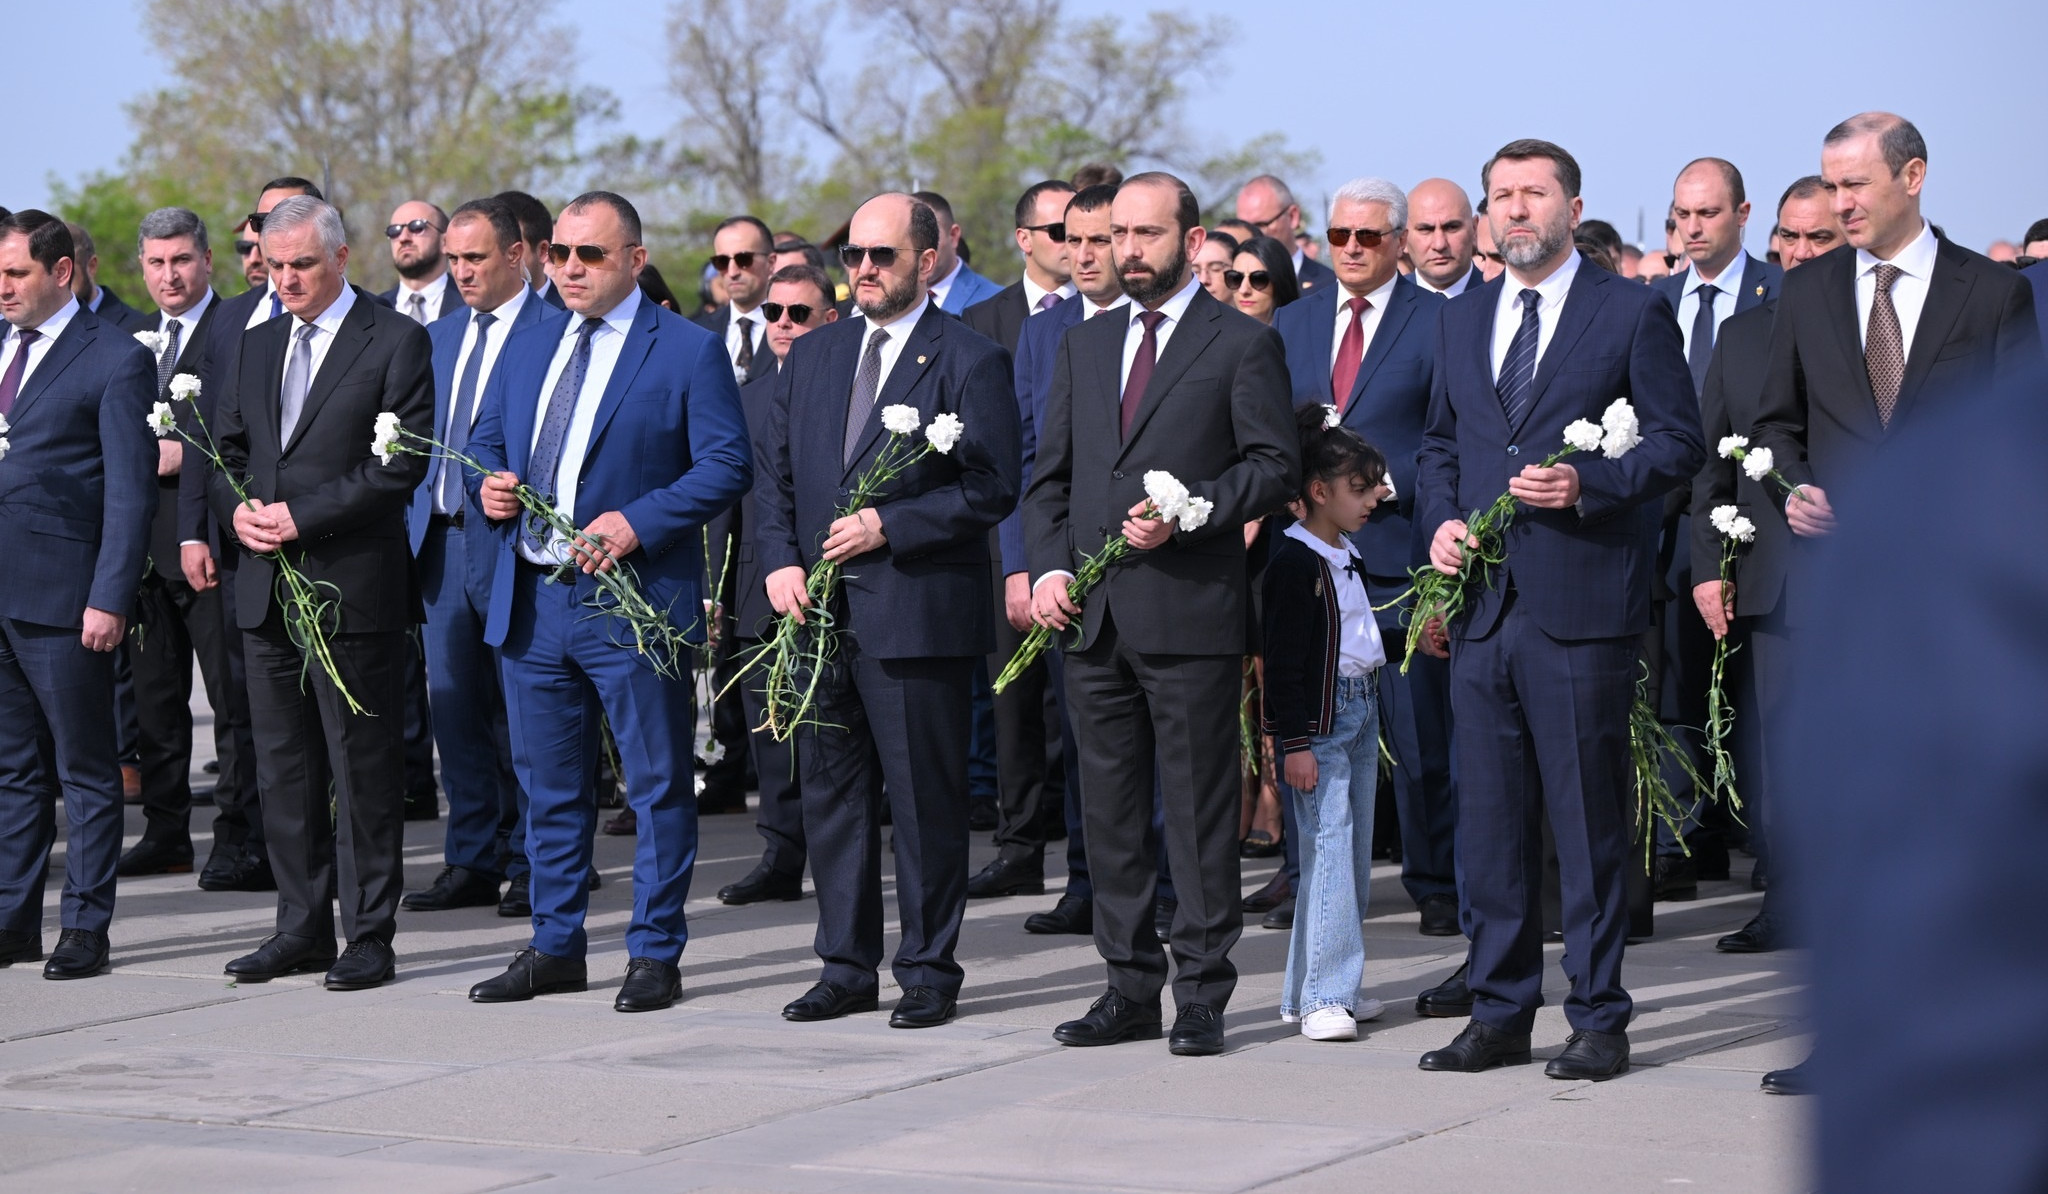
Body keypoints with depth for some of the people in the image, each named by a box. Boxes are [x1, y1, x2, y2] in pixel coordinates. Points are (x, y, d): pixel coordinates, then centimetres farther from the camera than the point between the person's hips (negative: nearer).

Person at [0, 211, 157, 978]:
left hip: (63, 598, -6)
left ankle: (85, 927, 7)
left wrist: (110, 598, -15)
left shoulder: (116, 360, -5)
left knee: (84, 770, 2)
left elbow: (131, 490, -9)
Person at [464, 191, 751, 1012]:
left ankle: (655, 954, 9)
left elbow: (726, 464, -10)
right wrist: (488, 485, -3)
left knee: (657, 785, 1)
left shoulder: (689, 351, -4)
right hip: (529, 601, 6)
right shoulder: (528, 345, 15)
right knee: (547, 784, 12)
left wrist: (637, 522, -20)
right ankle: (556, 949, 22)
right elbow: (484, 442, 21)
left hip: (633, 599, -6)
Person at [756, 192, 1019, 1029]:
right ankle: (846, 967, 17)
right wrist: (779, 561, 1)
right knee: (831, 794, 9)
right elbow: (773, 473, 17)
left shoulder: (970, 361, -3)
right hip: (819, 613, 6)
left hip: (917, 615, -6)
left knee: (925, 799, 0)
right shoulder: (812, 358, 16)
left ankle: (929, 970, 9)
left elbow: (992, 488, -8)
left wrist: (889, 526, -15)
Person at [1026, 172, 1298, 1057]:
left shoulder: (1243, 345, 0)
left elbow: (1275, 464, -5)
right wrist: (1048, 567, 1)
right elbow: (1050, 475, 16)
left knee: (1199, 810, -2)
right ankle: (1131, 988, 15)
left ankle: (1202, 995, 4)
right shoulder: (1083, 347, 17)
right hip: (1093, 617, 6)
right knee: (1109, 811, 8)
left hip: (1191, 615, -6)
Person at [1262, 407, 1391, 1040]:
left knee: (1354, 849, 9)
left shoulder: (1349, 556, 15)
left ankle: (1309, 987, 15)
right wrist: (1294, 743, -18)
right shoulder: (1294, 560, -13)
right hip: (1319, 715, -9)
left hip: (1361, 708, 9)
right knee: (1328, 844, -12)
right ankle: (1323, 996, -13)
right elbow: (1285, 657, -16)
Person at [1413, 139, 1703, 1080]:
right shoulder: (1461, 321, 17)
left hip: (1581, 606, -5)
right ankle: (1500, 1013, 16)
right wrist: (1441, 522, 5)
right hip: (1482, 603, 5)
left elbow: (1680, 442, -2)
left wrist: (1588, 483, -16)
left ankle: (1599, 1019, 6)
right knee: (1488, 818, 8)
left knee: (1588, 817, -2)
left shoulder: (1633, 313, 1)